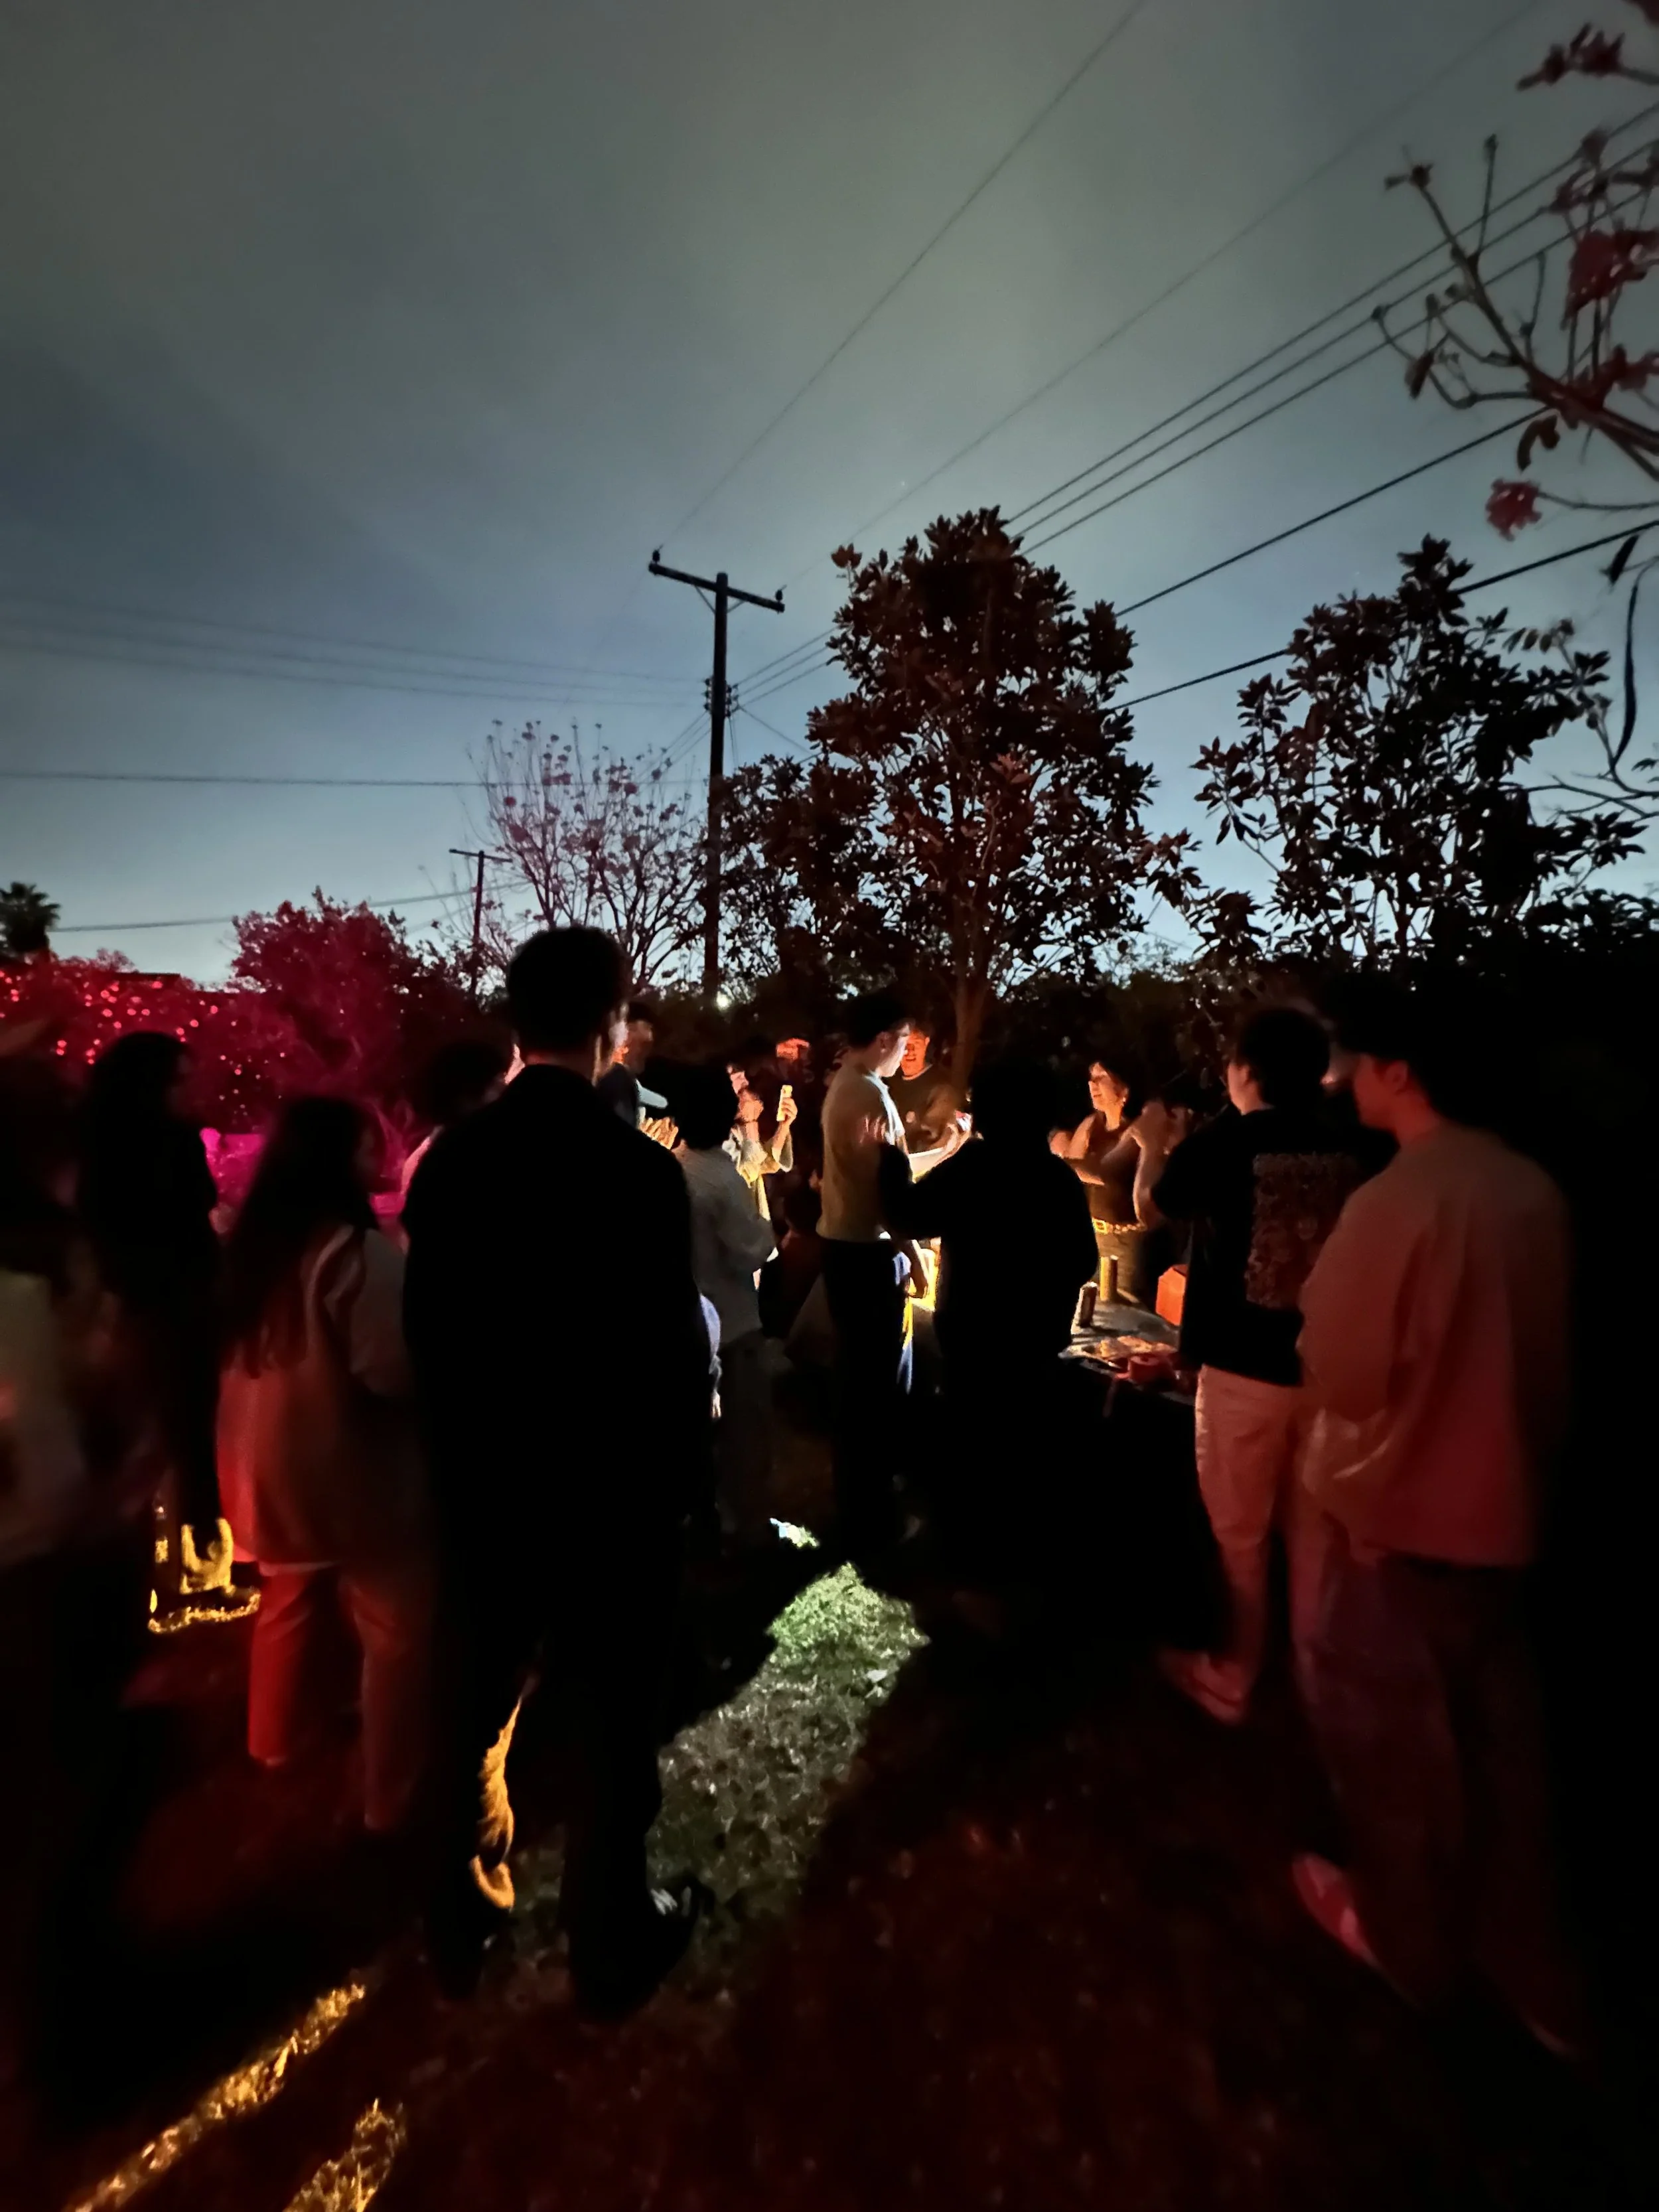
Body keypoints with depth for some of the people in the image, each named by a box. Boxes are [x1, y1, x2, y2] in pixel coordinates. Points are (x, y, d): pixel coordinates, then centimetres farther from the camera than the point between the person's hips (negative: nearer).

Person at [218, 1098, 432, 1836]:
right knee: (397, 1630, 8)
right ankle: (391, 1795, 19)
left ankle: (273, 1740, 49)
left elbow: (243, 1350, 16)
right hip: (347, 1470, -8)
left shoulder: (251, 1242, 0)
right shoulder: (357, 1252, -26)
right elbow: (395, 1369, -30)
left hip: (267, 1462, 9)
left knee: (289, 1603, 30)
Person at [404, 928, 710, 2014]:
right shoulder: (642, 1169, -22)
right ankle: (612, 1942, 38)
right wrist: (686, 1474, -2)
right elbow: (674, 1349, -19)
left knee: (479, 1707, 25)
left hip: (486, 1481, 5)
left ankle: (465, 1918, 46)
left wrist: (463, 1448, 13)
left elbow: (429, 1329, 1)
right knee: (614, 1720, 17)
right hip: (614, 1486, -4)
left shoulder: (451, 1159, -7)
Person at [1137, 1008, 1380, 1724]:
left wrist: (1154, 1144, 22)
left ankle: (1229, 1680, 29)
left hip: (1244, 1367, -4)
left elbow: (1151, 1207, 5)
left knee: (1237, 1533, 13)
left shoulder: (1223, 1142, -13)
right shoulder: (1355, 1148, -4)